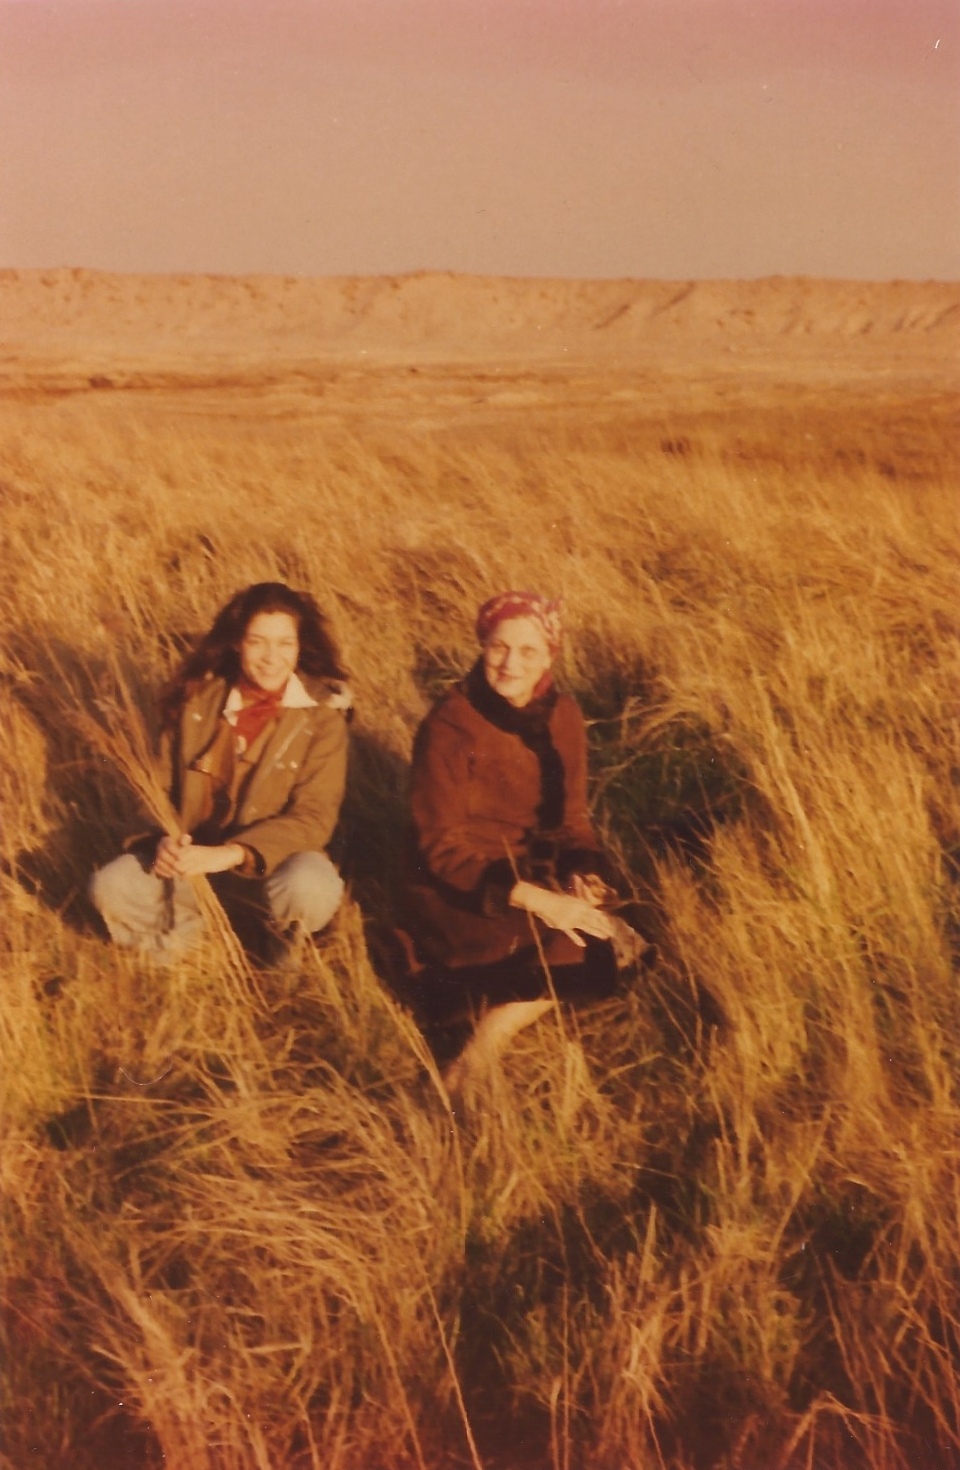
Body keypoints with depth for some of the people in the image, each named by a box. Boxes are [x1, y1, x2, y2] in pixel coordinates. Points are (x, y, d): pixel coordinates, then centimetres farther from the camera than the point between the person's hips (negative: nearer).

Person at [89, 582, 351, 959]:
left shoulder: (321, 714, -11)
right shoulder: (198, 698, -3)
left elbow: (314, 817, -17)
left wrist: (231, 854, -30)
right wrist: (165, 839, -19)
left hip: (270, 859, -2)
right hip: (193, 853, 2)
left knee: (310, 889, -35)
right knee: (110, 889, -22)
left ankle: (288, 939, 2)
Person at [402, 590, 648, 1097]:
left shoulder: (562, 717, 1)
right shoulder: (448, 728, -17)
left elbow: (572, 815, 9)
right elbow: (441, 845, -17)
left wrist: (583, 873, -13)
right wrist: (531, 898, -28)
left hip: (537, 873, 7)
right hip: (458, 892, -6)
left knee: (601, 939, -18)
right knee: (569, 947, -28)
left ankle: (496, 1025, -9)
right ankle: (478, 1057, -15)